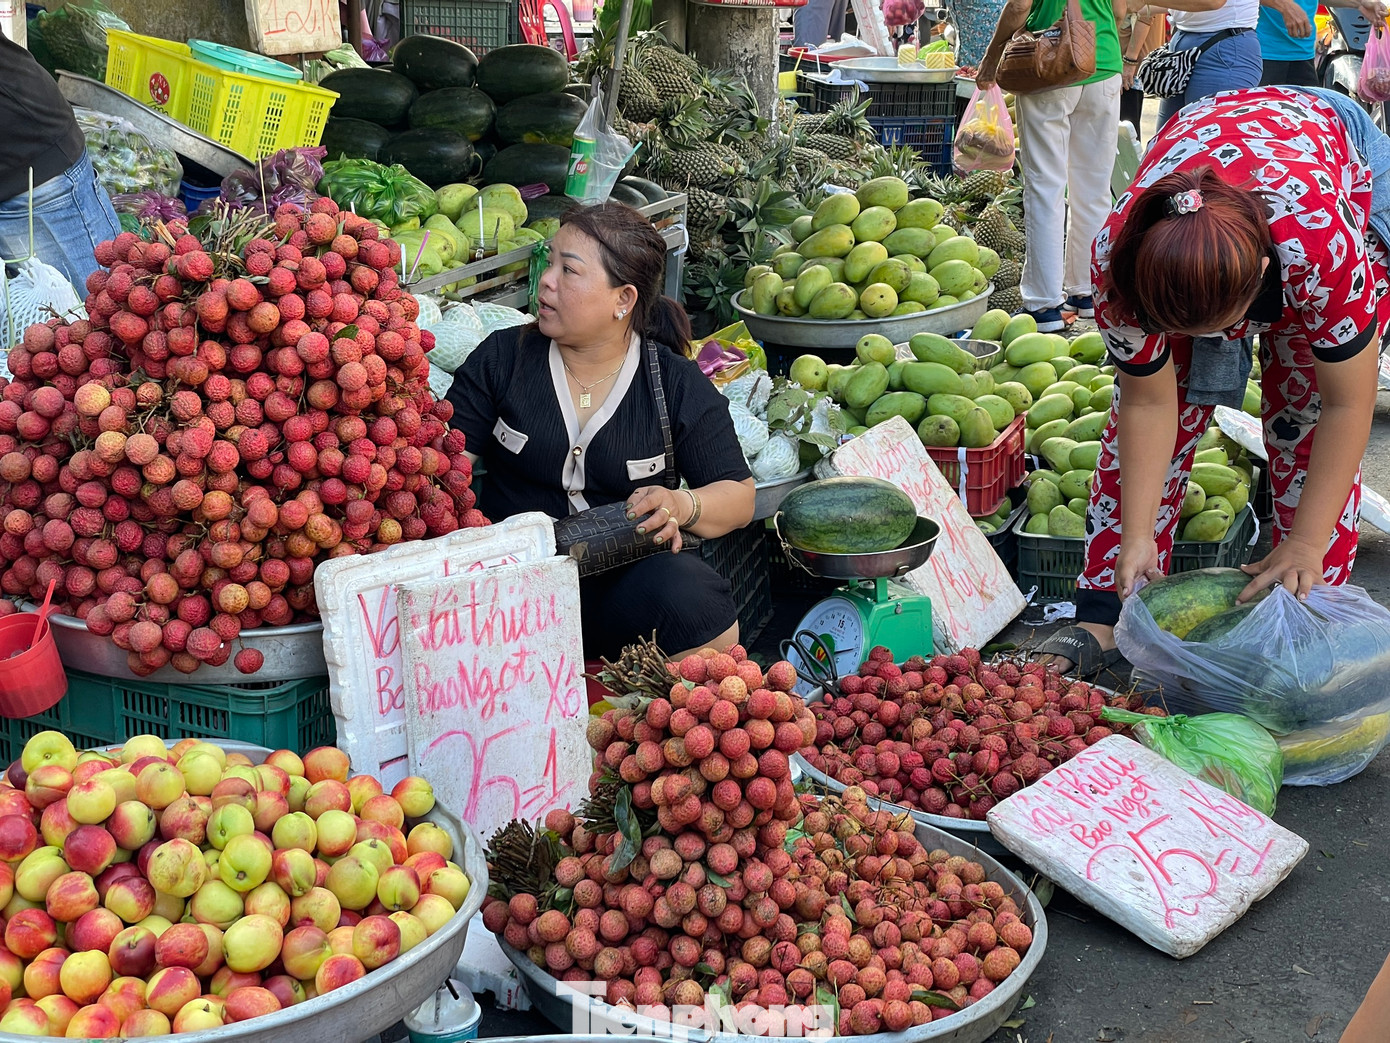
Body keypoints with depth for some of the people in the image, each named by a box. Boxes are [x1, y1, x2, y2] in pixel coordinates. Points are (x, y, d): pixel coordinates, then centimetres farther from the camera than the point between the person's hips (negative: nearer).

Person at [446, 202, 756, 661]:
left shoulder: (678, 385, 3)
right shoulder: (502, 358, 5)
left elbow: (739, 496, 7)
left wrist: (680, 506, -15)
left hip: (628, 576, 0)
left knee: (689, 596, -34)